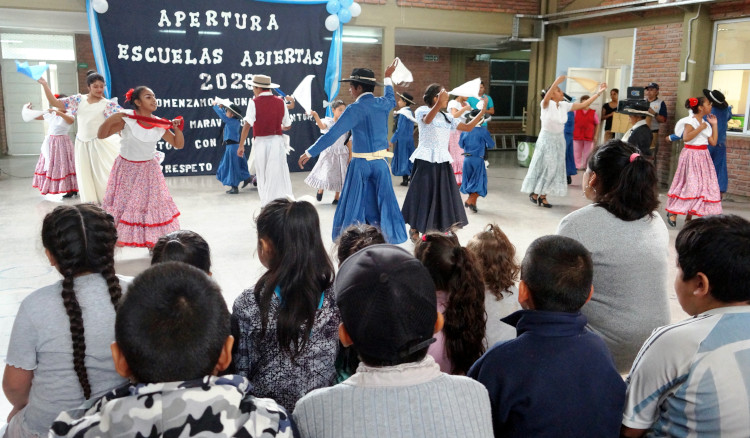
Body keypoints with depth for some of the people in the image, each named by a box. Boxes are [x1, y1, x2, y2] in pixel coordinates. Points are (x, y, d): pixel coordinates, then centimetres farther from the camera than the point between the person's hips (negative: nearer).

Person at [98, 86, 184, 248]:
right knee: (121, 205, 5)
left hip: (148, 171, 2)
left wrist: (177, 128, -16)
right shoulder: (126, 119, -15)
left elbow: (179, 145, 1)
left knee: (153, 205, 3)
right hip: (126, 169, -2)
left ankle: (153, 243, 16)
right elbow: (101, 135, -15)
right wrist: (110, 119, -31)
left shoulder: (160, 125, -6)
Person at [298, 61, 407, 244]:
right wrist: (388, 78, 46)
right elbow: (392, 100, 32)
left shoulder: (355, 109, -14)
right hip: (380, 162, 5)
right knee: (384, 203, 9)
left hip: (361, 163, -5)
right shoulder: (383, 104, 4)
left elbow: (332, 134, -17)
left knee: (354, 206, 6)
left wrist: (309, 153, -12)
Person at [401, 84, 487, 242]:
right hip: (426, 160, -6)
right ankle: (414, 229, 14)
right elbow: (427, 120, -29)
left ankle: (442, 231, 15)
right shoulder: (422, 110, -5)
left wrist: (482, 112, 5)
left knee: (444, 195, 6)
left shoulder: (447, 117, 15)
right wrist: (439, 103, -46)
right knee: (423, 194, 0)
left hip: (442, 161, 6)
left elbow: (468, 127, 14)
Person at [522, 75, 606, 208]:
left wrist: (598, 93, -1)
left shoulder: (565, 105, 2)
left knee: (554, 168, 7)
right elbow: (546, 98, -37)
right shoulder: (547, 105, -14)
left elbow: (583, 104, 5)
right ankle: (534, 193, 16)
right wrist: (556, 83, -50)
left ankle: (543, 196, 15)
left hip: (559, 140, 6)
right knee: (544, 167, -1)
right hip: (546, 139, -6)